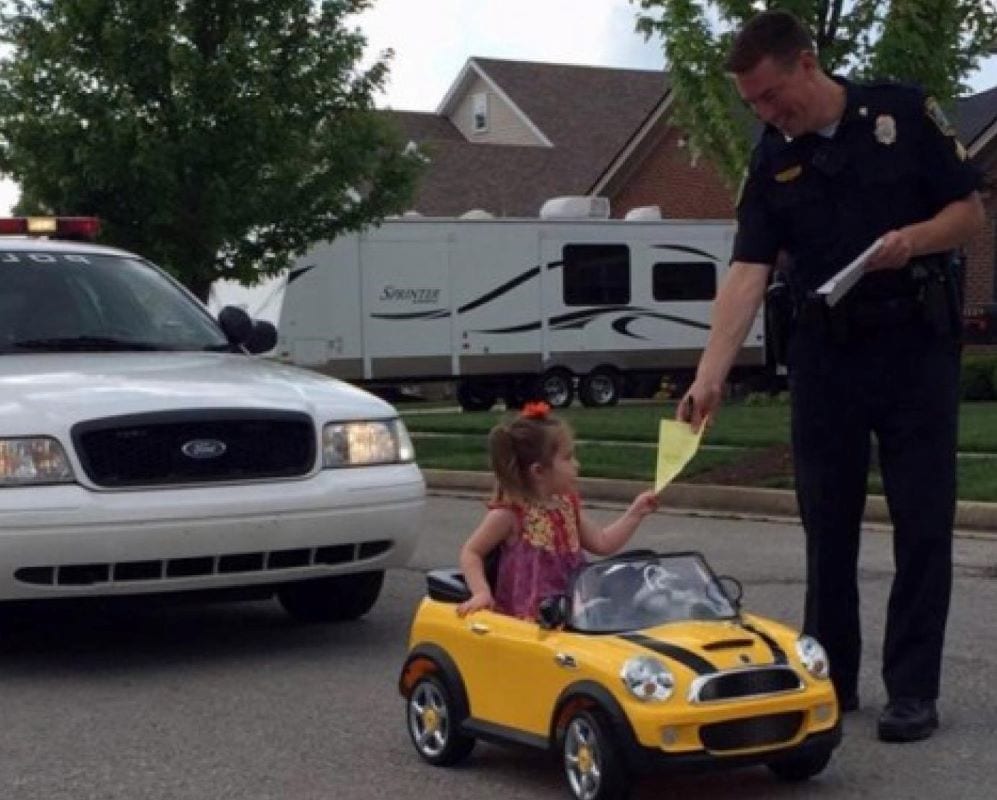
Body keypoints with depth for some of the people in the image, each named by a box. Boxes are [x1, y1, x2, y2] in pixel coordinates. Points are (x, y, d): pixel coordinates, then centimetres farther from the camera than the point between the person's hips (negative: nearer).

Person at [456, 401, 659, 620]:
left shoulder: (567, 504, 13)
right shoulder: (508, 512, -8)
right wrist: (481, 593, -14)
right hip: (530, 617, -8)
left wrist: (635, 513, 12)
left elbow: (602, 543, 19)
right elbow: (471, 552, 0)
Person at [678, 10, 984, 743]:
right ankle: (830, 677, 22)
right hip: (826, 351, 3)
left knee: (922, 523, -1)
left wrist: (914, 238, -22)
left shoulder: (903, 114, -5)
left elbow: (971, 212, 0)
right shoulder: (772, 163, 1)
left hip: (916, 344, -3)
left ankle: (913, 690, 6)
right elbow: (748, 274, -8)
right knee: (828, 522, 9)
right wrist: (710, 375, -19)